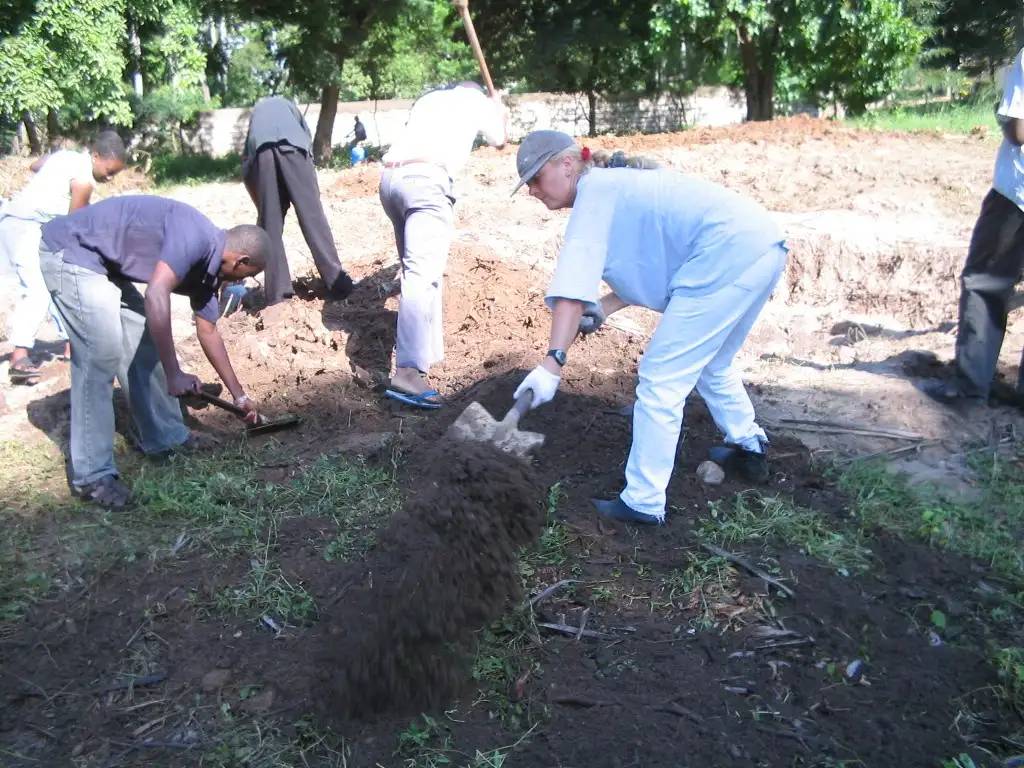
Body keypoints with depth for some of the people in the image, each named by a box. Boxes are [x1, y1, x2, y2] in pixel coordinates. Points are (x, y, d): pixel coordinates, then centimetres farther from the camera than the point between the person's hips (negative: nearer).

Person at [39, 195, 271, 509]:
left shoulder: (207, 263, 7)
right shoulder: (194, 237, -23)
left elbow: (208, 332, 18)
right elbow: (156, 297, -35)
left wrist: (239, 394, 24)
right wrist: (174, 373, -31)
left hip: (102, 262, 10)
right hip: (71, 251, -10)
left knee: (144, 344, 12)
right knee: (103, 353, -15)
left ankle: (165, 438, 25)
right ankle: (92, 474, -9)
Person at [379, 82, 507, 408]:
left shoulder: (430, 97, 32)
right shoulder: (477, 100, 21)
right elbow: (499, 140, 36)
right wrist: (499, 111, 58)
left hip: (390, 175, 7)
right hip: (426, 177, -7)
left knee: (416, 269, 17)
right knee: (423, 274, -17)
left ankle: (426, 350, 22)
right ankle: (407, 372, -28)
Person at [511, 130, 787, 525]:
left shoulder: (594, 191, -5)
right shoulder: (615, 188, 23)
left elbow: (573, 284, -18)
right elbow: (649, 271, 21)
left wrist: (552, 362, -24)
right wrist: (603, 308, 8)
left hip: (727, 254, -10)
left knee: (661, 379, -6)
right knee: (711, 364, 28)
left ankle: (643, 503, 0)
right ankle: (750, 449, 45)